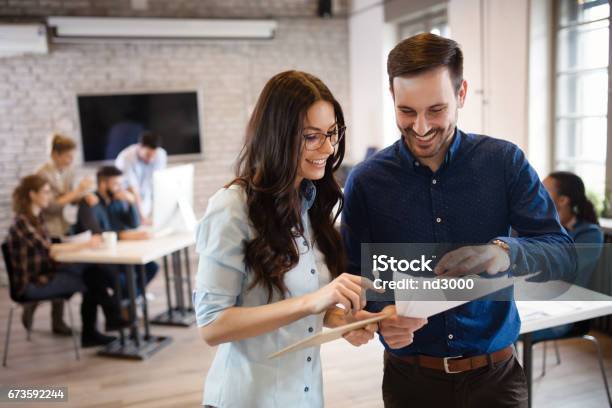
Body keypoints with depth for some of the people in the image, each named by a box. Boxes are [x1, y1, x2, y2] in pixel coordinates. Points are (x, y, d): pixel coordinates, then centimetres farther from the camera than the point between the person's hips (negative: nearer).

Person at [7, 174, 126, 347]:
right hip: (31, 284, -8)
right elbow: (48, 250, -27)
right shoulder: (21, 222, -17)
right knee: (88, 283, -17)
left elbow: (50, 249, 8)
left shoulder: (37, 217, 10)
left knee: (91, 273, -12)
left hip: (44, 272, 8)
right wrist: (85, 244, -26)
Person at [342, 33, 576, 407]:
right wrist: (381, 314, -24)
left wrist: (507, 253, -31)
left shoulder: (505, 162, -7)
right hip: (410, 377, 0)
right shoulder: (365, 181, -8)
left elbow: (565, 257, -10)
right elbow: (354, 275, -3)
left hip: (495, 375, 0)